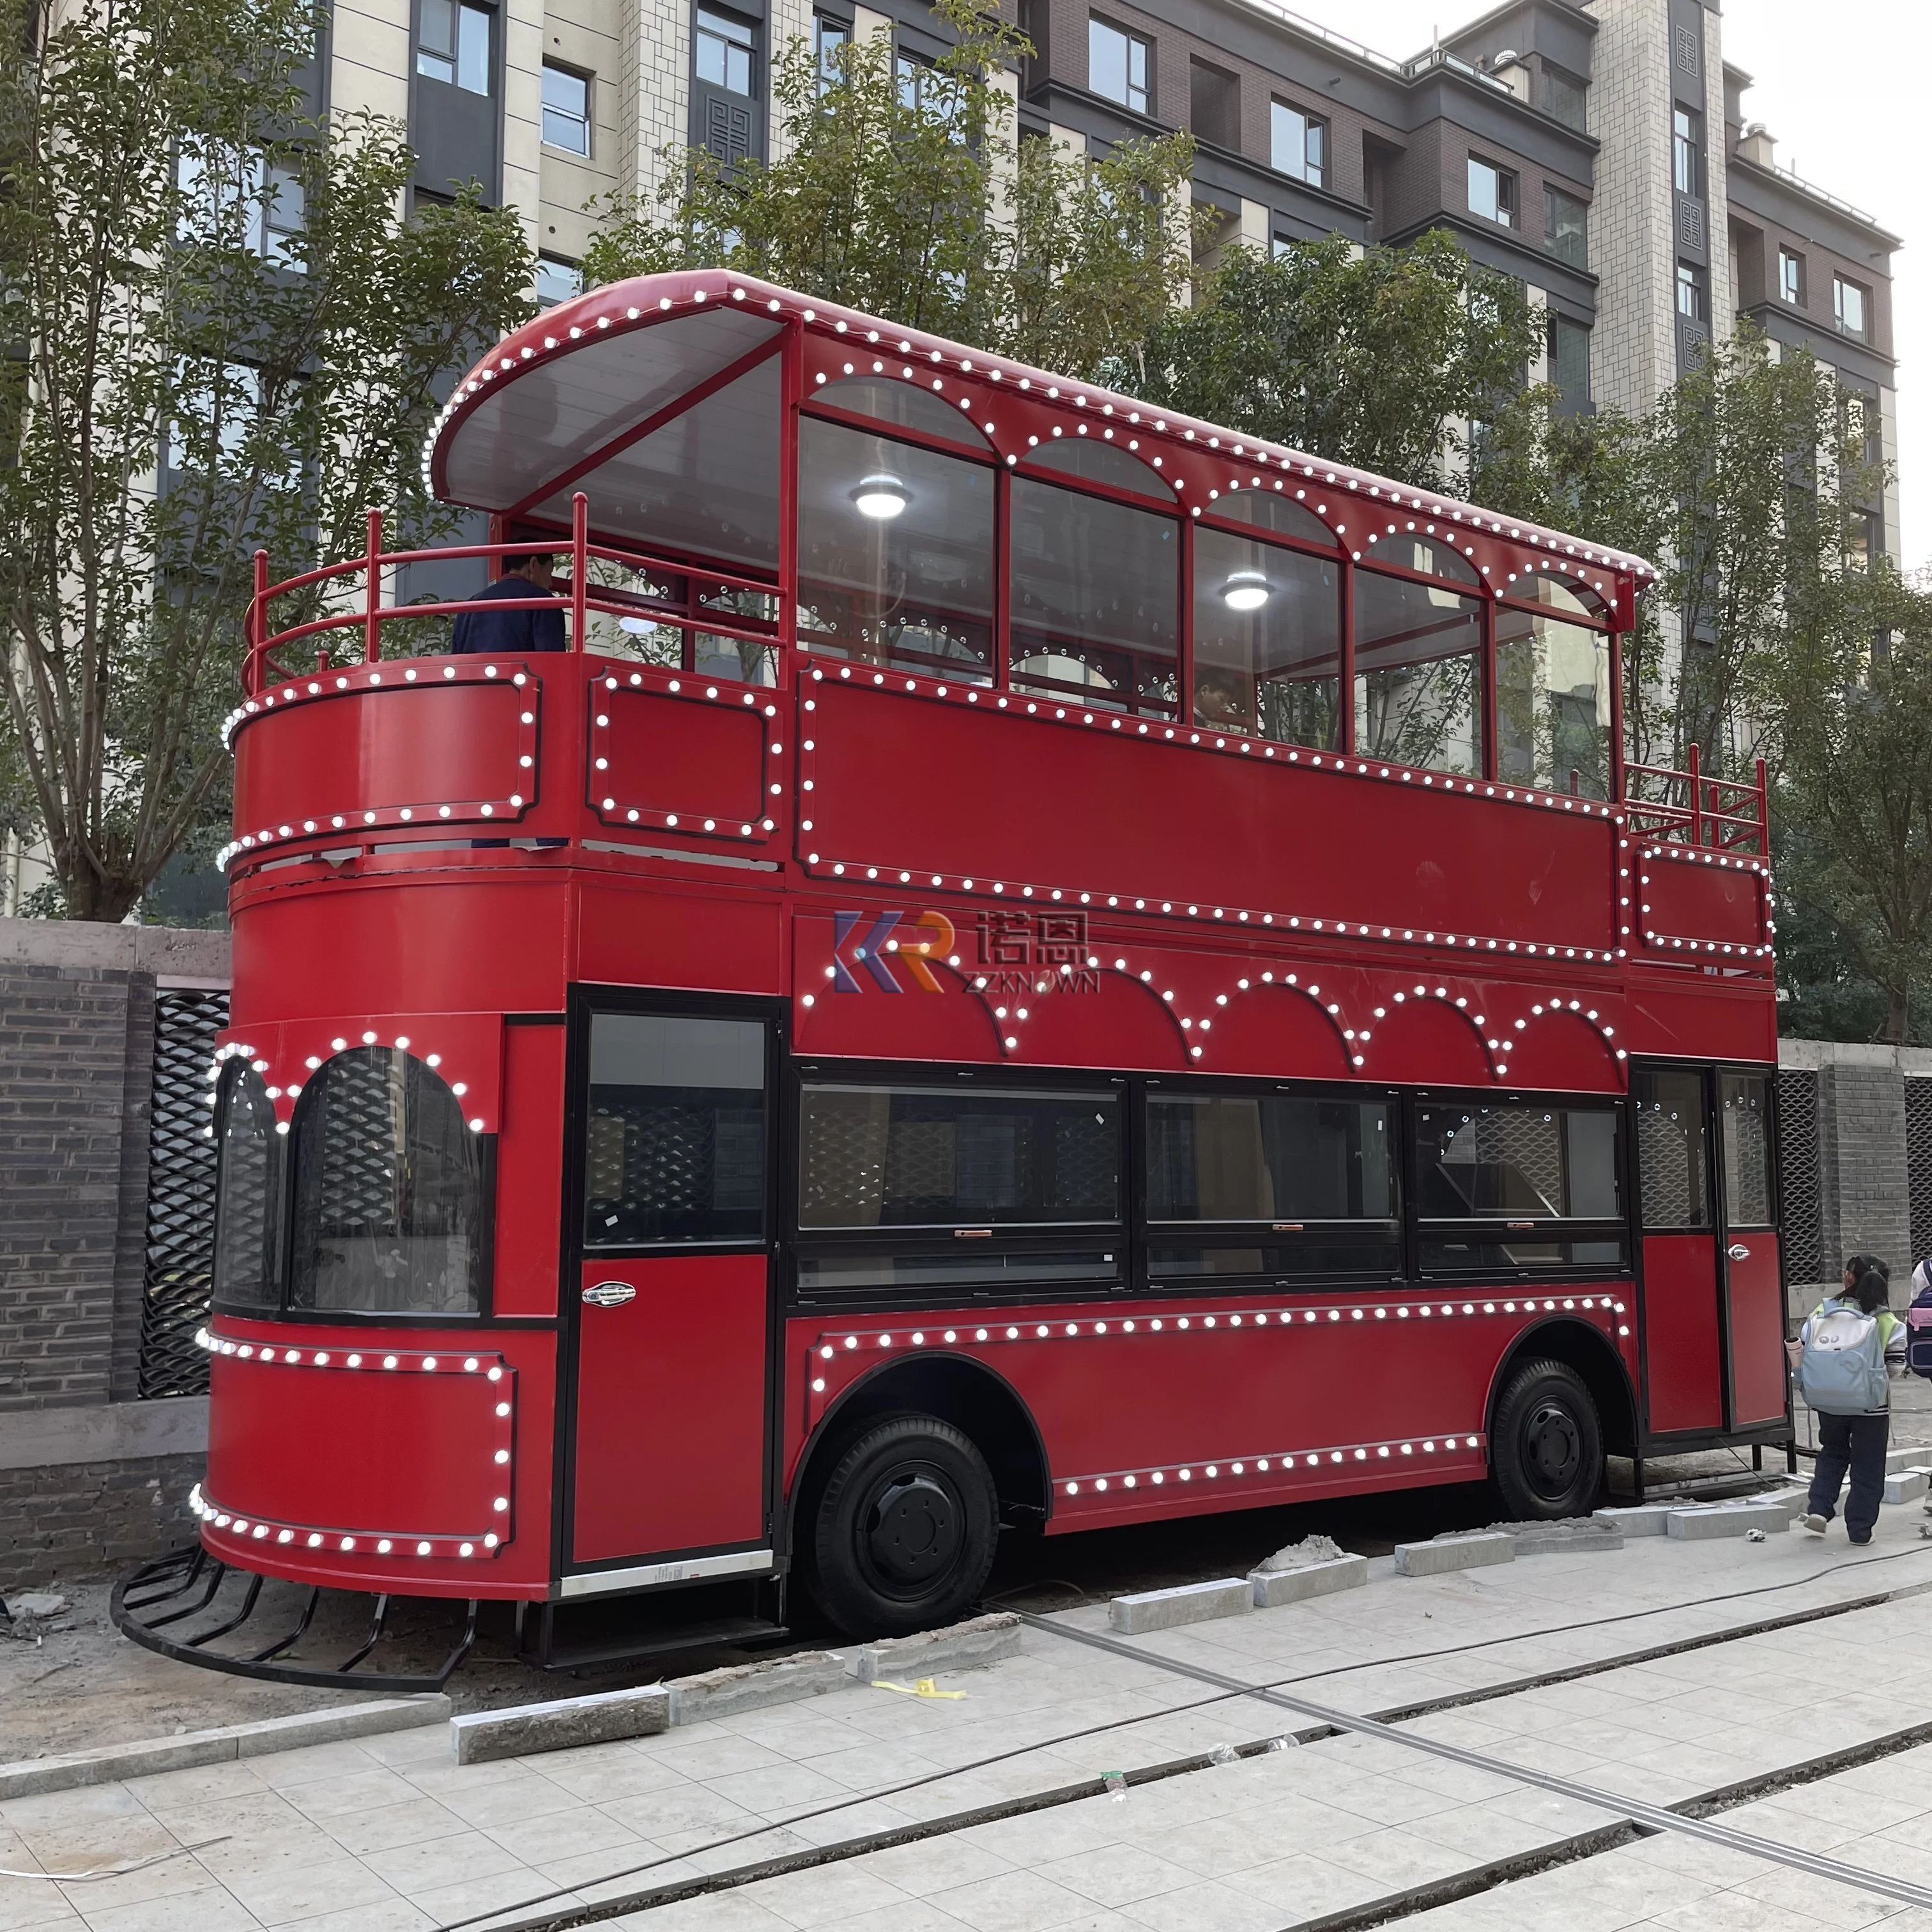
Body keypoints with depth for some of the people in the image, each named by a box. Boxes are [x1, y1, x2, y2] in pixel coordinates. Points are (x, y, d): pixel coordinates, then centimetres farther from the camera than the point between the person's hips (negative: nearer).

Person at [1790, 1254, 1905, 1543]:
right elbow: (1895, 1366, -6)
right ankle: (1860, 1530, 15)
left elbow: (1805, 1353, -6)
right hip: (1871, 1406, -2)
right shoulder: (1889, 1323, -9)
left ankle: (1819, 1508, 10)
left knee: (1832, 1454, 23)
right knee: (1868, 1467, 11)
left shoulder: (1824, 1311, -7)